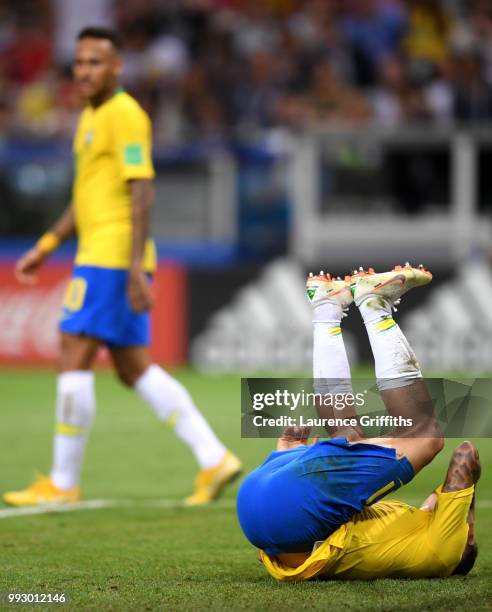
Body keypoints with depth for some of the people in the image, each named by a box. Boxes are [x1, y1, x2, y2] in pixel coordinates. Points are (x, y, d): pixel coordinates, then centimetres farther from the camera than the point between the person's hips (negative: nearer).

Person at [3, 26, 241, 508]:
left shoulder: (124, 115, -11)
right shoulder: (91, 116, 19)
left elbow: (141, 192, -18)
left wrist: (136, 266, -23)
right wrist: (46, 246, 24)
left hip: (113, 257, -10)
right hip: (99, 255, 10)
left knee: (73, 358, -8)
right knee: (134, 368, 9)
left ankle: (63, 482, -3)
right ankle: (213, 458, 7)